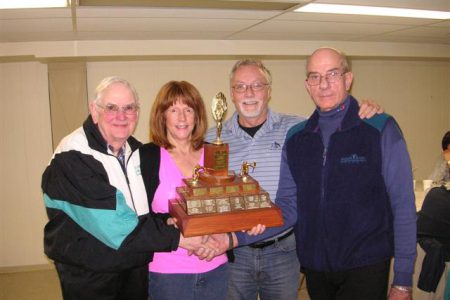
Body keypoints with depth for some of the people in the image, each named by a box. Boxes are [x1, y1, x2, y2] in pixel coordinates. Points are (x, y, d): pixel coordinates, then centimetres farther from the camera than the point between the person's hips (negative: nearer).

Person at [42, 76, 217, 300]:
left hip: (138, 270, 6)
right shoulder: (72, 158, -21)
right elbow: (114, 225, -27)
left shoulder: (139, 152, 4)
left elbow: (154, 206, 4)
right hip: (89, 278, -6)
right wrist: (177, 238, -22)